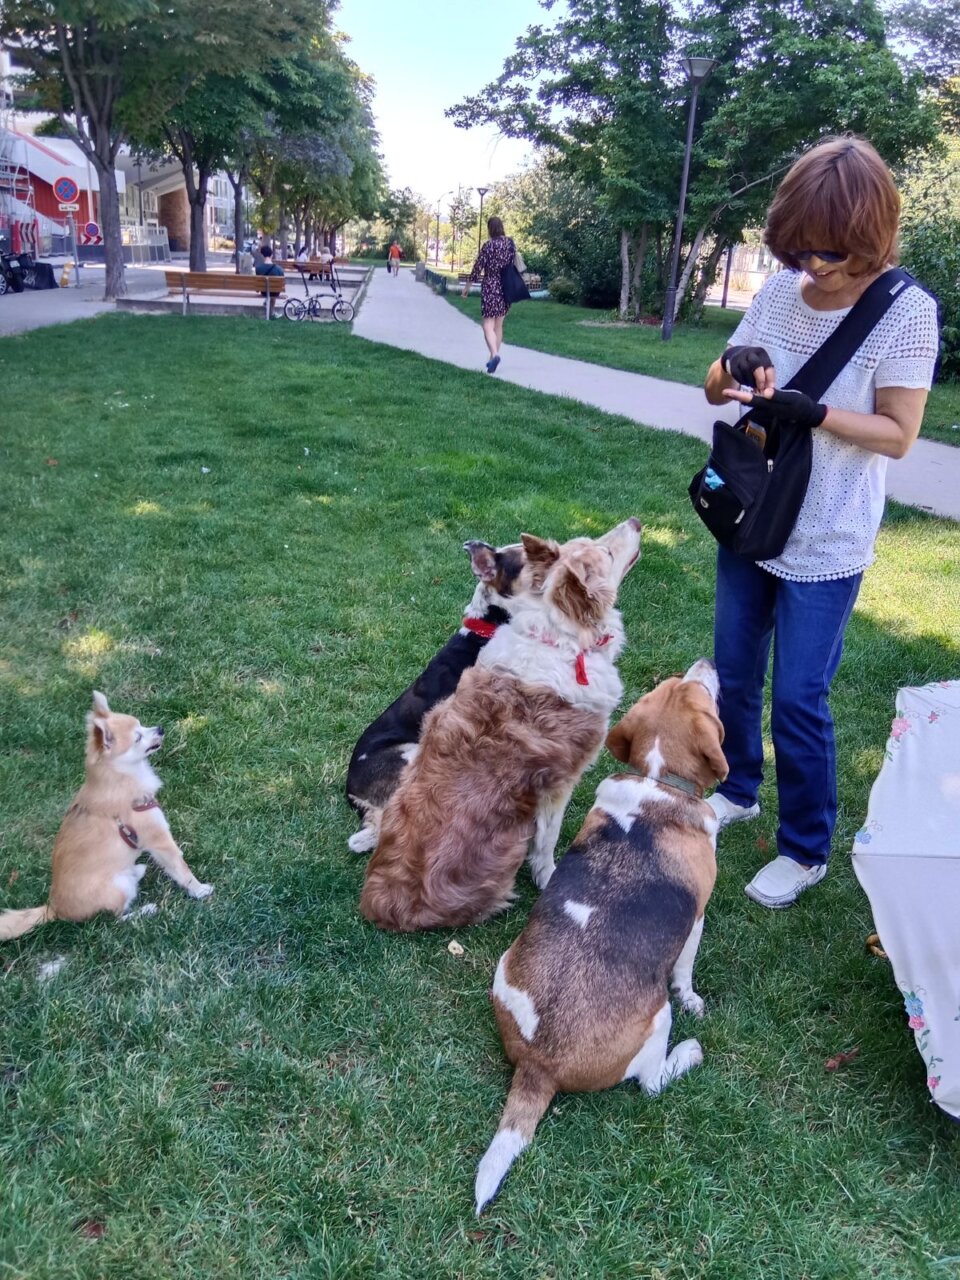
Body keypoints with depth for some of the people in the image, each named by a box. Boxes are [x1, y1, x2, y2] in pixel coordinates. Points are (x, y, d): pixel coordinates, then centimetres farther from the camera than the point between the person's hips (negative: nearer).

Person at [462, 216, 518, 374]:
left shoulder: (488, 245, -10)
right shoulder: (511, 243, 5)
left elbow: (478, 266, -7)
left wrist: (467, 286, 4)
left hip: (490, 287, -5)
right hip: (506, 288, 6)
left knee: (488, 325, -7)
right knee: (498, 324, 15)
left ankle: (494, 354, -29)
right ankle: (493, 357, 20)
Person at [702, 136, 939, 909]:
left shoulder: (906, 313, -14)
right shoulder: (781, 290, -2)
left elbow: (898, 435, -12)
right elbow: (713, 390, 4)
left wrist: (813, 412, -27)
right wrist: (735, 369, -19)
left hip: (825, 547, -5)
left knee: (798, 700, 1)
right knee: (734, 676, 17)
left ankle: (806, 851, 22)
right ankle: (738, 790, 42)